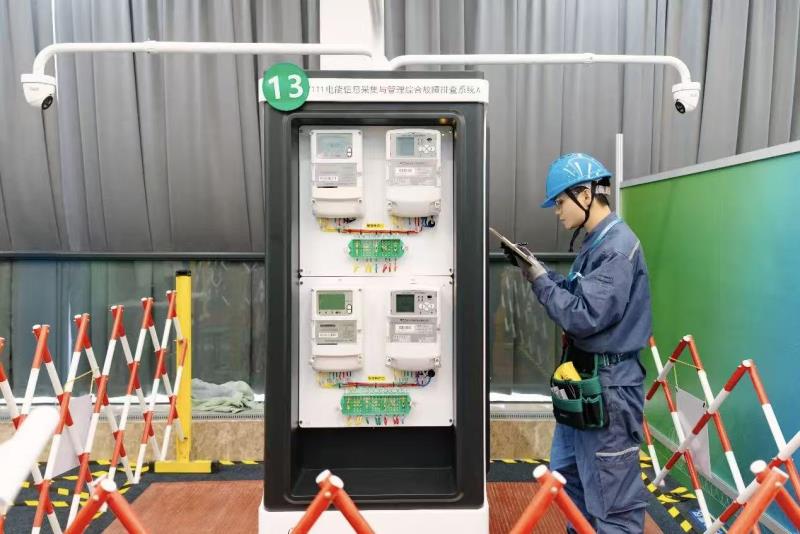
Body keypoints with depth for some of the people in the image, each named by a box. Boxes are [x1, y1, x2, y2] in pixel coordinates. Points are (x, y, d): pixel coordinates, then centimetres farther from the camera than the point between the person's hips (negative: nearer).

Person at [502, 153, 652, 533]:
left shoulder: (618, 248, -20)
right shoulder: (596, 242, 11)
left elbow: (584, 317, -25)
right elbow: (575, 296, 12)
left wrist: (539, 279, -16)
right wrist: (535, 268, 2)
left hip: (608, 384, -10)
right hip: (583, 375, 10)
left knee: (611, 488, 2)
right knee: (568, 473, 22)